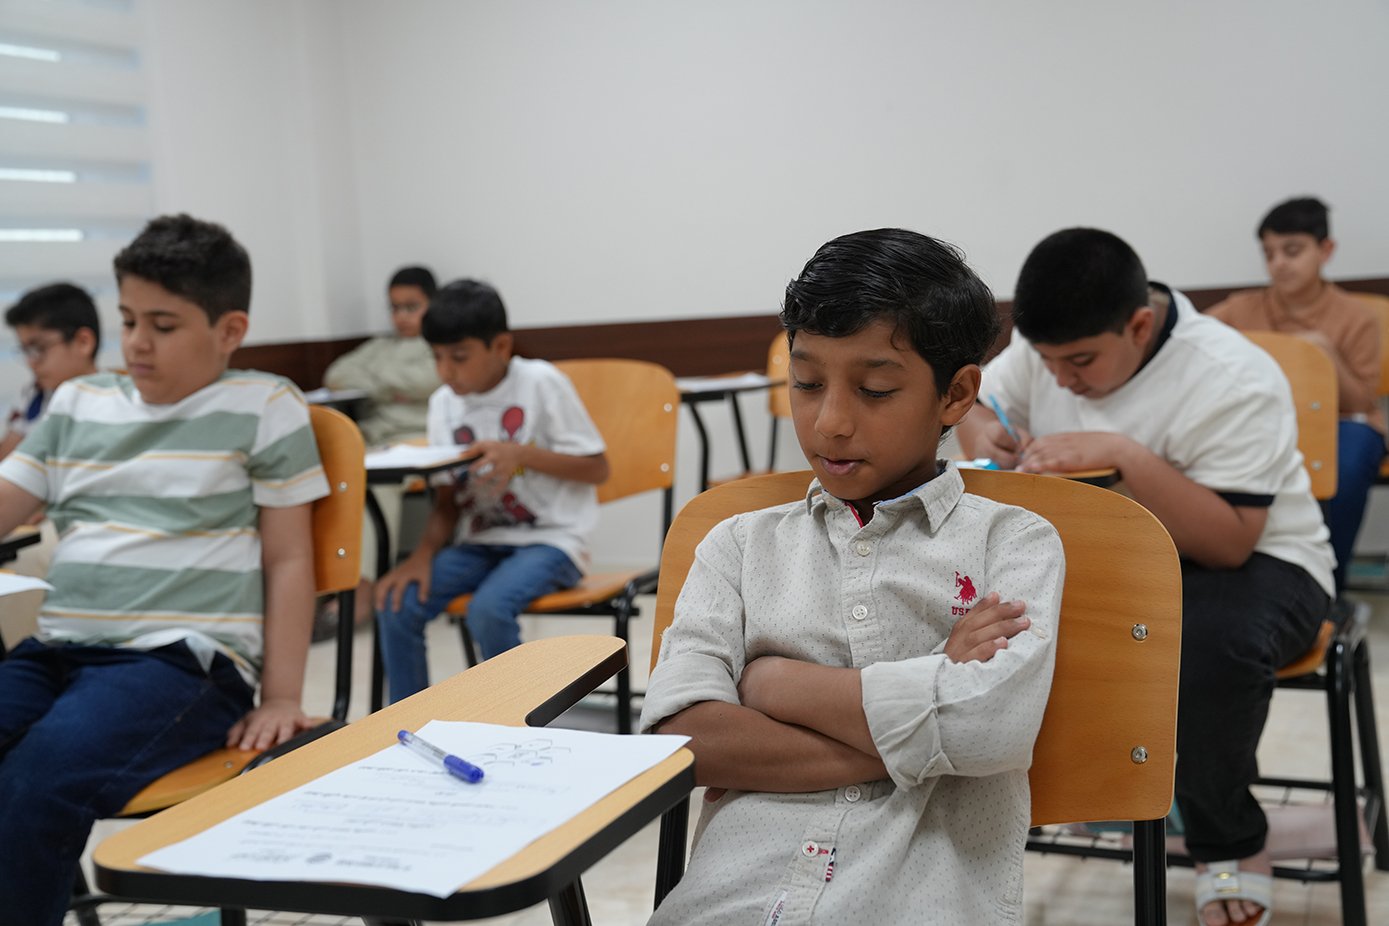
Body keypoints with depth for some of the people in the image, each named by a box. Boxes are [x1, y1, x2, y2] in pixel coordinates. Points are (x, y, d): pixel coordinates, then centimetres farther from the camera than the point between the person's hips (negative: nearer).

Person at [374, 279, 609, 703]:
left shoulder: (541, 384, -9)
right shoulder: (443, 403, 6)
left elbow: (597, 468, -7)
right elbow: (447, 503, 9)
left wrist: (522, 454, -21)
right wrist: (424, 554, -11)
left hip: (549, 540, -5)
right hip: (478, 542, 5)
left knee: (488, 609, -32)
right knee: (396, 603, -18)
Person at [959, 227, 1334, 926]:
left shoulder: (1231, 382, -25)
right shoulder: (1051, 345, -7)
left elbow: (1228, 545, -30)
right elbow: (978, 405, 9)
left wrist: (1125, 455, -40)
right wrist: (985, 436, -16)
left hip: (1254, 561, -5)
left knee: (1211, 635, -39)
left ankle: (1229, 841, -10)